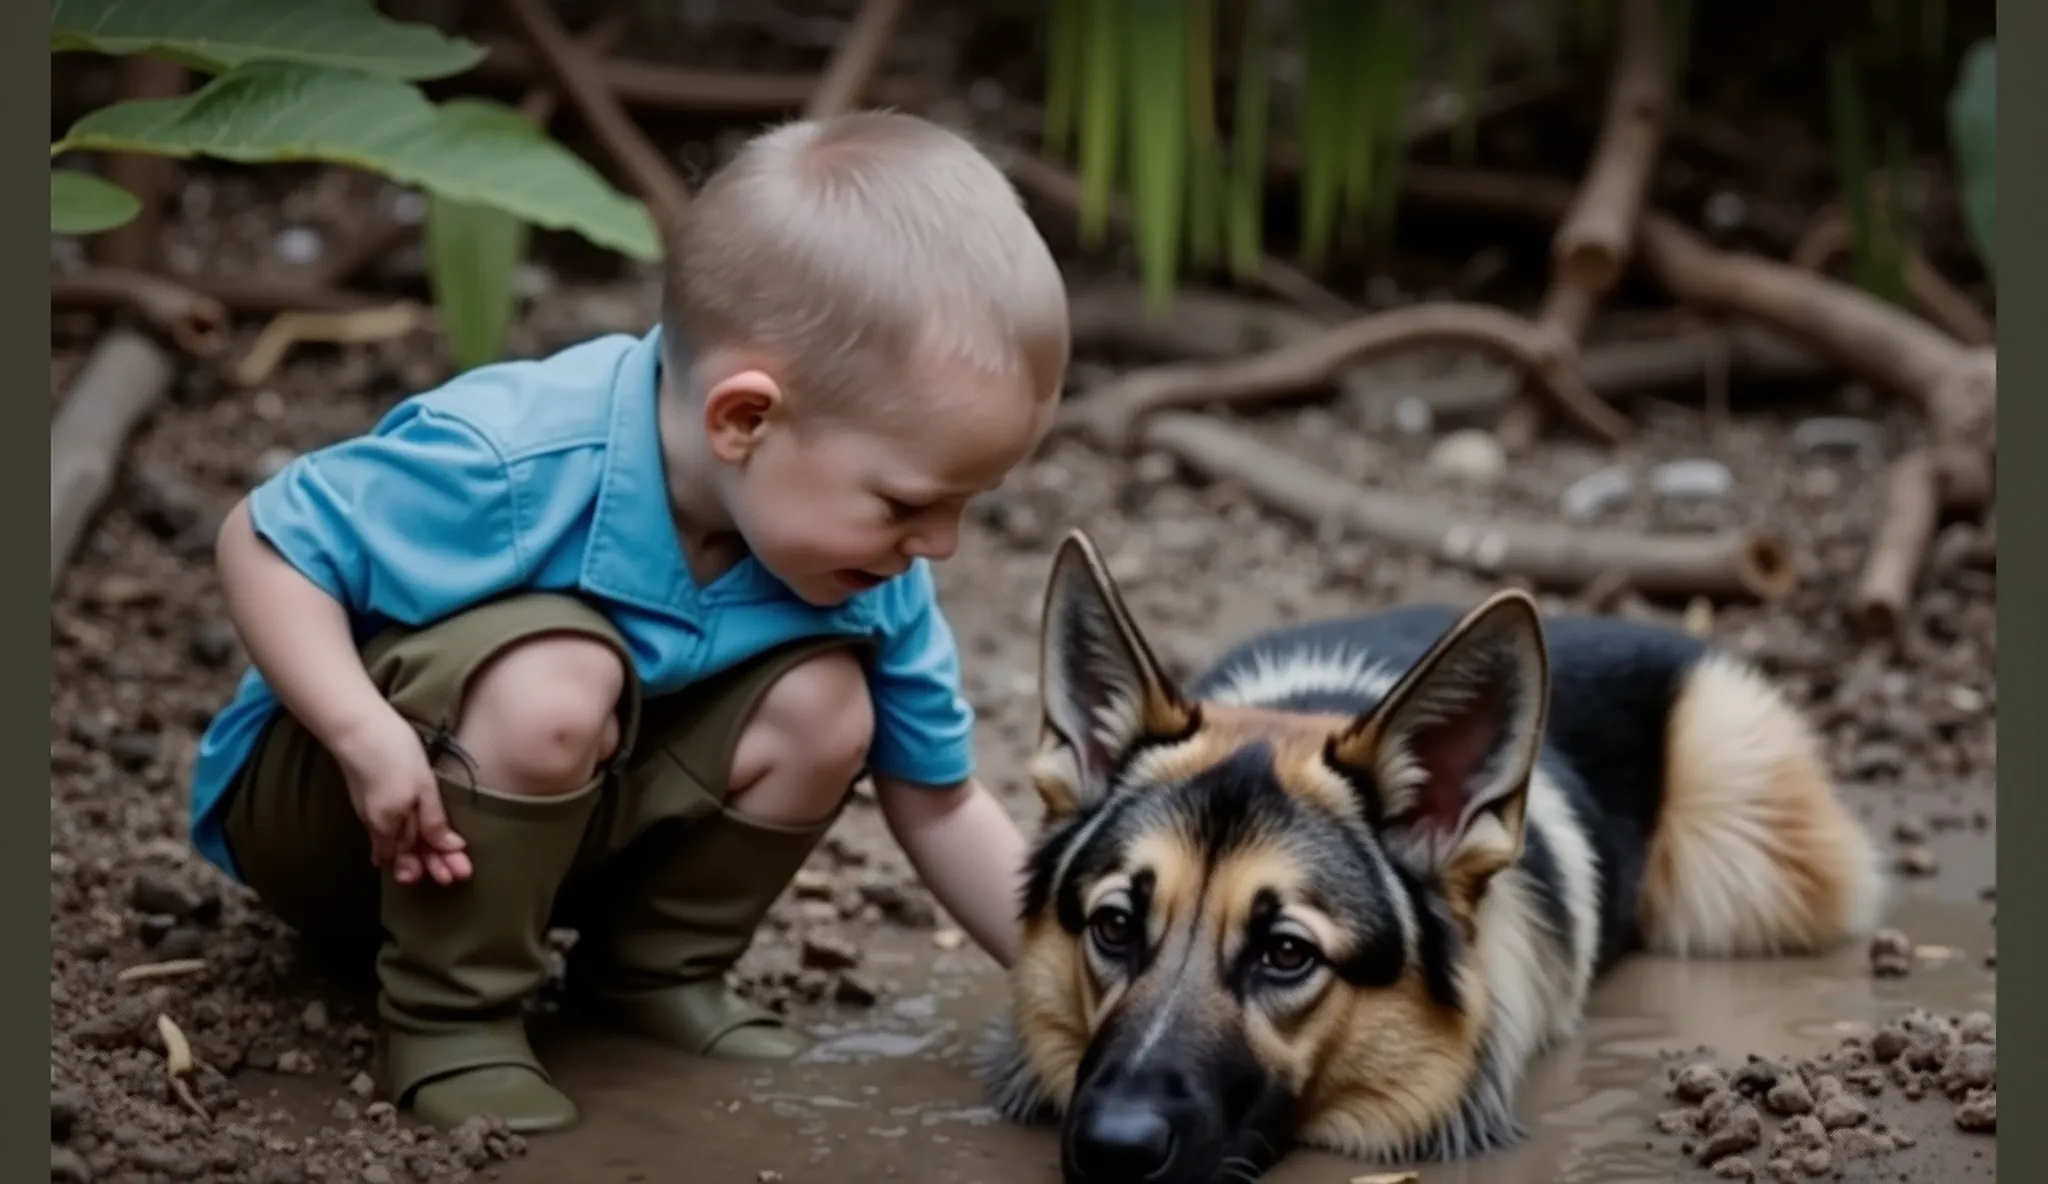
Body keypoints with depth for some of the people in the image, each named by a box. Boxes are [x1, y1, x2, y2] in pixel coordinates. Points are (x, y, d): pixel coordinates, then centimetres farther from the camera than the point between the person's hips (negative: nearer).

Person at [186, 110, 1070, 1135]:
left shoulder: (874, 581, -14)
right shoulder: (511, 463, -33)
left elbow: (941, 810, -4)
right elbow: (262, 544, -23)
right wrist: (368, 733, -37)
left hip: (570, 820, 6)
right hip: (338, 807, -5)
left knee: (825, 702, -17)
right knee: (554, 679, -36)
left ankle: (658, 973, 4)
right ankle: (450, 1016, -17)